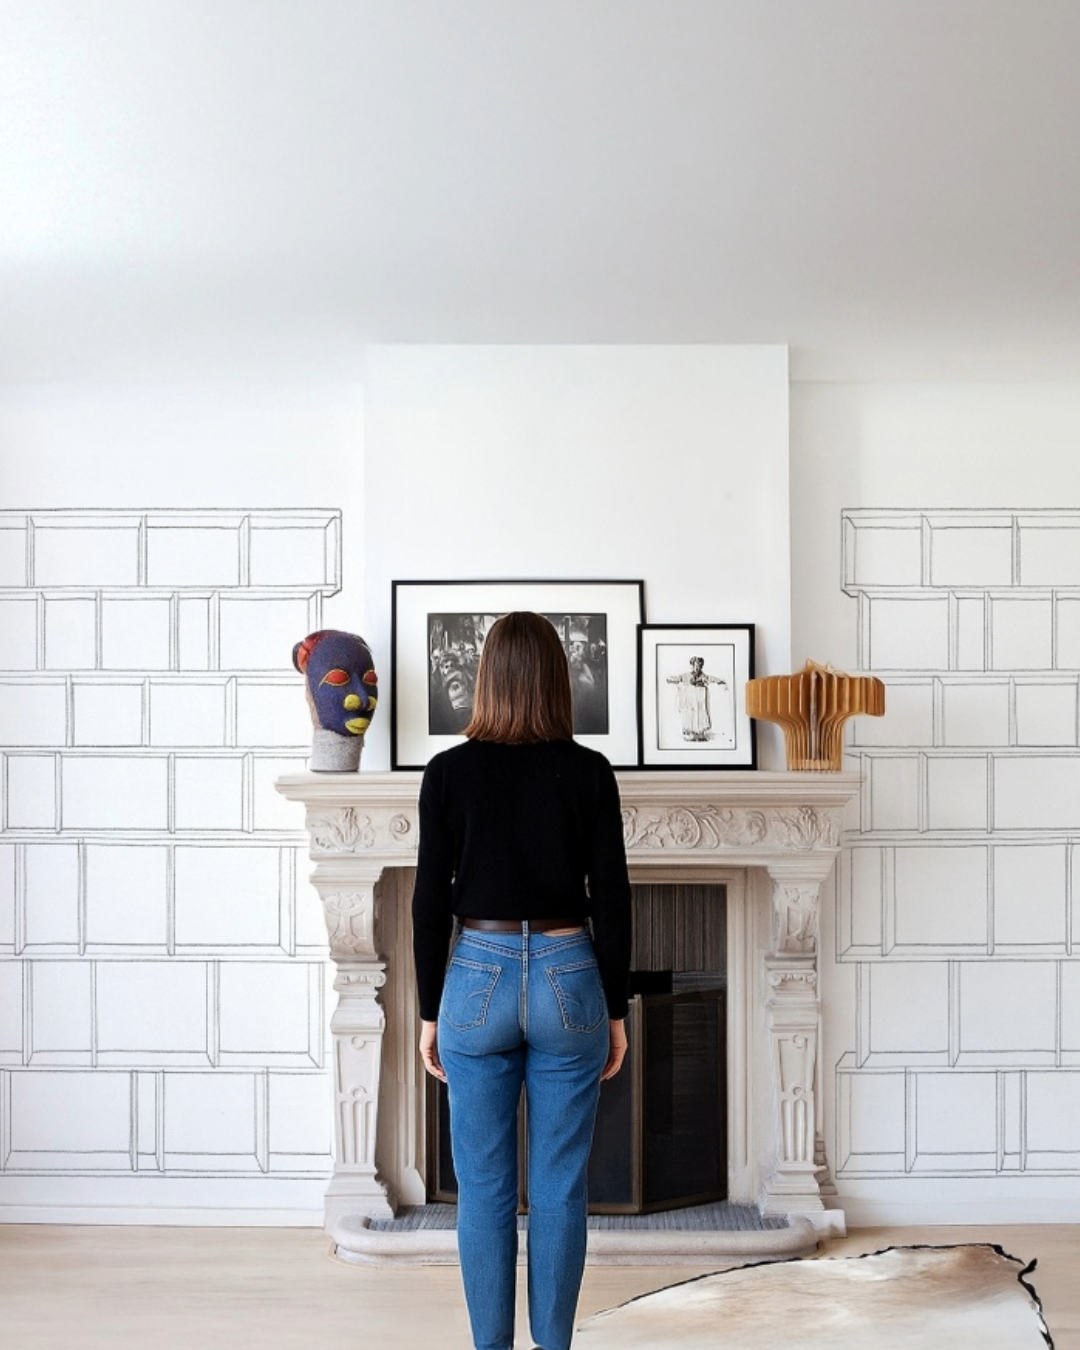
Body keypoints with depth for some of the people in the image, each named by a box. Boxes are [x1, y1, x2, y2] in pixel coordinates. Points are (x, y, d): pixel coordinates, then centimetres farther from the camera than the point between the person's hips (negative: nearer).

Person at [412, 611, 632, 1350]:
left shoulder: (450, 771, -4)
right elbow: (612, 898, -3)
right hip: (568, 982, 0)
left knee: (485, 1188, 8)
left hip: (478, 982, 0)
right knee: (560, 1188, 8)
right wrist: (616, 1009, 5)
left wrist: (429, 1011, 5)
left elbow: (431, 901, -3)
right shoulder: (589, 771, -4)